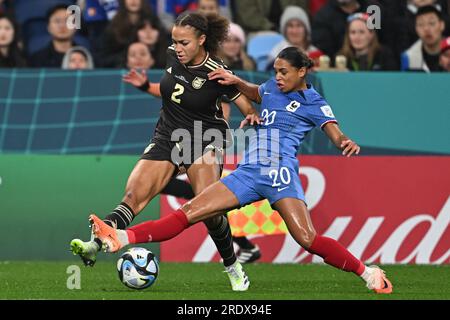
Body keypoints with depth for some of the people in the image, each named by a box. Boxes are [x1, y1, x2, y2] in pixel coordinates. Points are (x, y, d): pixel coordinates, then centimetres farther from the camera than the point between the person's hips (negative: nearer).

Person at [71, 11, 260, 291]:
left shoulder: (217, 73, -14)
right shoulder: (173, 57, 3)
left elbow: (247, 105, -7)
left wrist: (253, 117, -29)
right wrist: (145, 86, 10)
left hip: (204, 140, -5)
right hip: (167, 139, 5)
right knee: (133, 196, -15)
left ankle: (233, 267, -2)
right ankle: (95, 245, -30)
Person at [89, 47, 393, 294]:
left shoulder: (315, 103, 0)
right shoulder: (272, 88, 18)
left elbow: (336, 135, -11)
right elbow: (254, 93, 42)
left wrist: (346, 143, -34)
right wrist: (236, 81, 24)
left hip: (280, 173, -6)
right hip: (248, 172, 6)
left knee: (307, 238, -21)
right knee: (189, 213, -4)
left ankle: (369, 273, -9)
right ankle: (122, 238, -13)